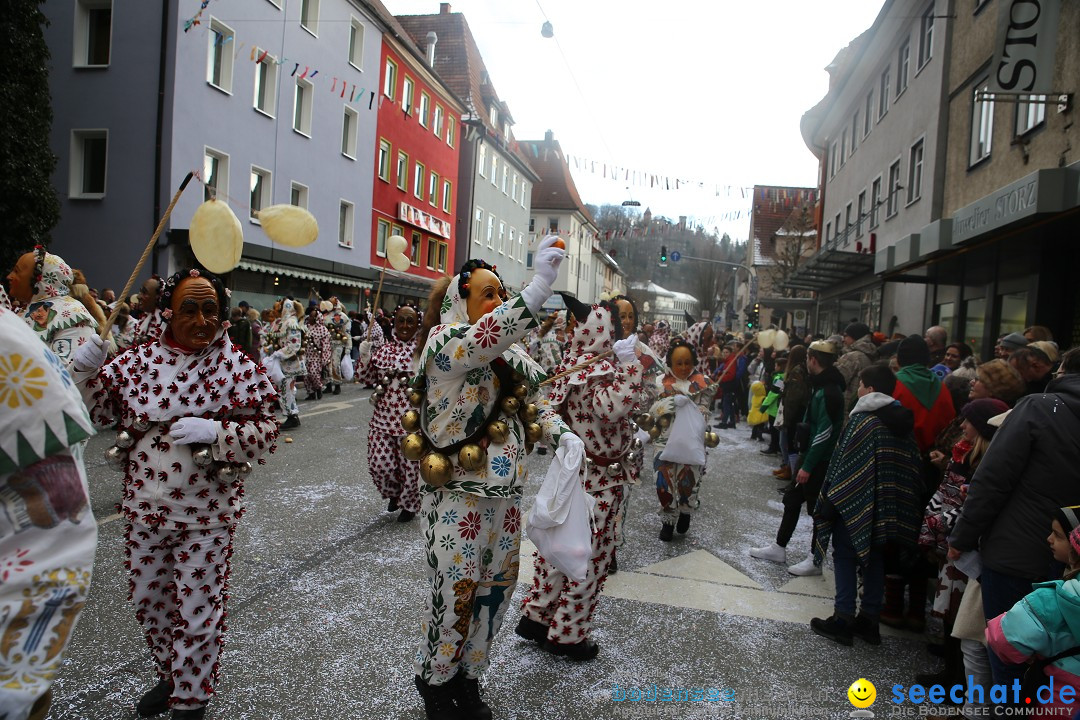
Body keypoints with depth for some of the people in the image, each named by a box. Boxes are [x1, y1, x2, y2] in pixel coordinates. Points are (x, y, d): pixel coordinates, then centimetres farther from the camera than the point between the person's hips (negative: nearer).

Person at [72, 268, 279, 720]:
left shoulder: (237, 368, -10)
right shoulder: (136, 363, 0)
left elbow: (267, 428, -11)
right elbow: (97, 414, 6)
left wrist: (215, 431, -26)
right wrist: (83, 372, -11)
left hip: (207, 513, -4)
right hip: (144, 508, 4)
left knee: (198, 611, 7)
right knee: (148, 600, 20)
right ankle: (169, 676, 46)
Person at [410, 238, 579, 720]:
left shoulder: (511, 353, 9)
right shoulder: (446, 342, -13)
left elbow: (530, 407, 16)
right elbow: (483, 341, -36)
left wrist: (561, 432, -5)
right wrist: (540, 286, -45)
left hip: (505, 494, 7)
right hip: (458, 495, -7)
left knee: (494, 589, 16)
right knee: (453, 592, 5)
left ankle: (468, 677, 37)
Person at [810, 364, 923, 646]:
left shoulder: (862, 420, -16)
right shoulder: (903, 422, 5)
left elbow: (843, 464, -16)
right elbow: (915, 465, 9)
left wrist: (830, 500, -9)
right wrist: (904, 500, 16)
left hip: (856, 502, -7)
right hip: (889, 507, 7)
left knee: (846, 556, 4)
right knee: (875, 558, 15)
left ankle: (843, 618, 6)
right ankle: (869, 618, 22)